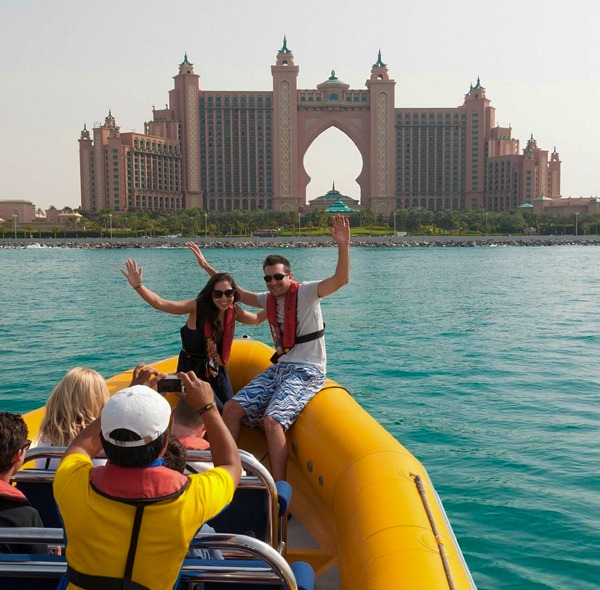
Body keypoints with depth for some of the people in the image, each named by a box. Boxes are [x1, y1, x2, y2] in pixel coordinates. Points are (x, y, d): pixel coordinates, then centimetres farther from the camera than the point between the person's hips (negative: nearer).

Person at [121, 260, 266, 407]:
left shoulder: (234, 311, -6)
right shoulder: (197, 307, -21)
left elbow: (256, 319, 14)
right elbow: (161, 304, -30)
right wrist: (138, 286, -43)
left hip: (217, 368, 6)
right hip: (193, 369, -5)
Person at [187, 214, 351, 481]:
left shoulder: (305, 292, -8)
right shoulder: (269, 299, 13)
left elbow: (340, 279, -23)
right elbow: (238, 293, 26)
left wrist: (343, 246, -40)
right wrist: (206, 266, 25)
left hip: (307, 372, -8)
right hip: (278, 368, 8)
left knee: (272, 419, -29)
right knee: (231, 408, -4)